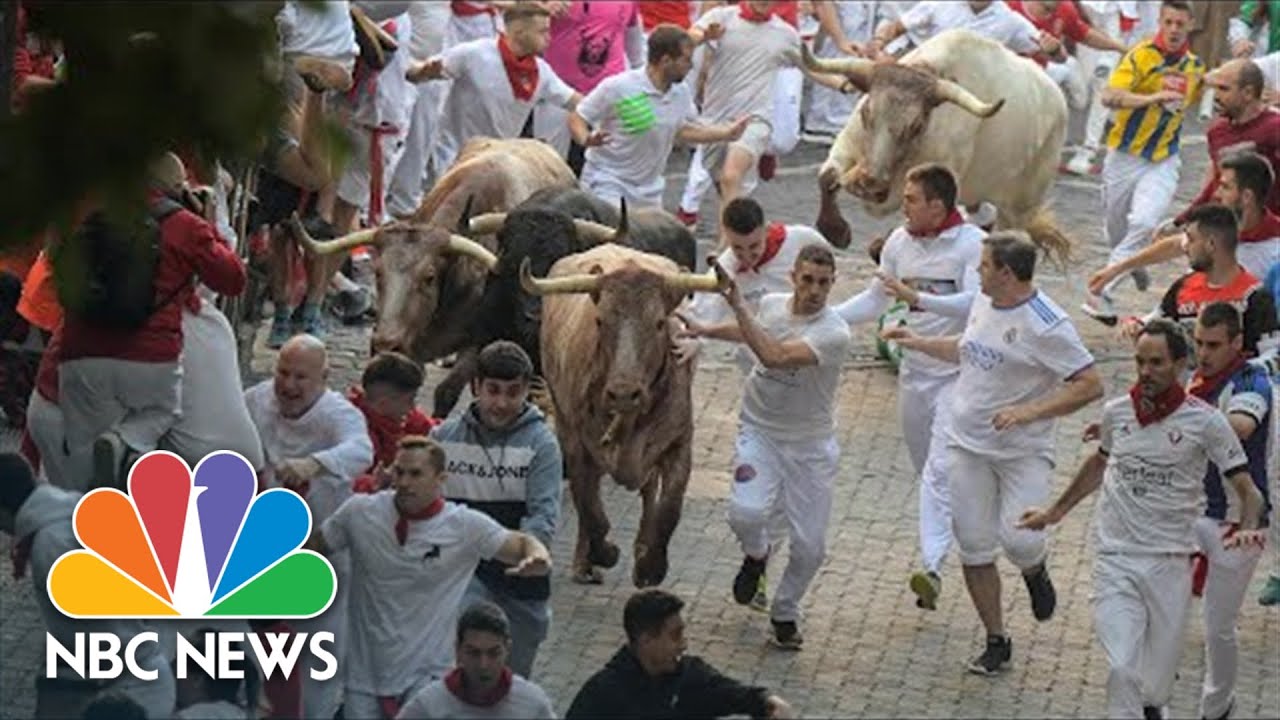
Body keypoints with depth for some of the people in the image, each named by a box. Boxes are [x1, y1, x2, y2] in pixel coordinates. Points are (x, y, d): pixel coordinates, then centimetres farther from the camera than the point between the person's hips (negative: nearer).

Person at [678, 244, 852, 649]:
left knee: (810, 547, 0)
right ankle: (756, 555, 13)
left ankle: (785, 613, 29)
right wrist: (705, 331, 20)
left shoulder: (834, 334, -22)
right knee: (747, 512, -24)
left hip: (810, 445, -2)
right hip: (759, 431, 2)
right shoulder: (771, 304, -4)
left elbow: (774, 356, -36)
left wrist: (738, 305, -34)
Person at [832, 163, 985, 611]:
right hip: (916, 368, 7)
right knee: (925, 467, 17)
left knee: (941, 469, -18)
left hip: (958, 371, -7)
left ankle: (931, 568, -25)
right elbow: (873, 301, 13)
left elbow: (975, 303, -27)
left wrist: (916, 297, -36)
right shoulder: (900, 242, 4)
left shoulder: (972, 244, -14)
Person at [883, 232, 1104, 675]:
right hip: (967, 445, 6)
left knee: (1019, 540, -18)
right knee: (974, 548, 4)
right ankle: (996, 642, 17)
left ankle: (1035, 572, 20)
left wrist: (1028, 412, -26)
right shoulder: (983, 304, 6)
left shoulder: (1046, 325, -18)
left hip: (1024, 452, -6)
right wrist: (918, 343, 24)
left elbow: (1090, 386, -20)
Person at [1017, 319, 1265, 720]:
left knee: (1157, 683, 7)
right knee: (1122, 670, -14)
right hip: (1115, 559, 1)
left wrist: (1248, 529, -25)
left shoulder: (1204, 422, -6)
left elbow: (1246, 490, -4)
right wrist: (1056, 512, 31)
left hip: (1170, 564, -1)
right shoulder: (1116, 412, 4)